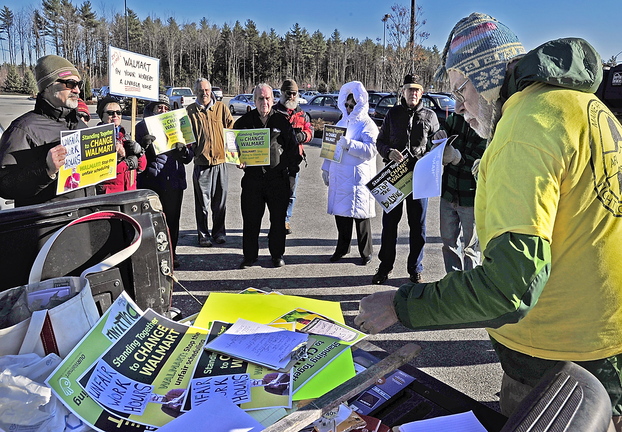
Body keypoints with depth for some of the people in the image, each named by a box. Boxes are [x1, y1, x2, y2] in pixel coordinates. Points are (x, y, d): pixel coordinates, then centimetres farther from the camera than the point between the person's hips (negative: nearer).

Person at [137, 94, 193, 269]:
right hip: (151, 181, -3)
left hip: (174, 182, 3)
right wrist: (145, 144, -23)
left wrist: (183, 148, -8)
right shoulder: (142, 127, 6)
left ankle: (171, 253, 22)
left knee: (172, 220, 9)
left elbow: (188, 158, 14)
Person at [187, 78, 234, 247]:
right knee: (202, 202, 4)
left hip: (220, 161, 1)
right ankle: (203, 234, 17)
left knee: (220, 201, 9)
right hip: (201, 162, -1)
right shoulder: (190, 111, 5)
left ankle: (219, 232, 24)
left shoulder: (221, 108, 8)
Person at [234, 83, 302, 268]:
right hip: (252, 177, 1)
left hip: (278, 178, 0)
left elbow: (292, 147, 9)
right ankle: (249, 256, 19)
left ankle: (277, 254, 23)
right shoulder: (244, 121, 8)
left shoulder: (282, 121, 6)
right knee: (250, 219, 5)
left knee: (278, 218, 7)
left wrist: (292, 169, -1)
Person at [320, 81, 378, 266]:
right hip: (339, 176, 7)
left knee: (360, 215, 0)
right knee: (340, 213, 11)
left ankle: (366, 252, 14)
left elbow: (371, 150, -19)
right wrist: (326, 168, 22)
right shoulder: (342, 122, 18)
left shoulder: (367, 125, -5)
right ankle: (342, 248, 26)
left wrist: (349, 144, -26)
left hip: (358, 179, -7)